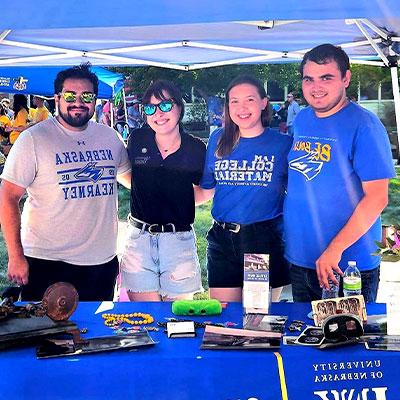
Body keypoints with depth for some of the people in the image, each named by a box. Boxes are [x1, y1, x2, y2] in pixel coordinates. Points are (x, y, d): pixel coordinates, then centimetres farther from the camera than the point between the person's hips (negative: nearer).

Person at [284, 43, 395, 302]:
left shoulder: (363, 125, -14)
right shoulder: (301, 120, 6)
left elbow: (377, 198, -18)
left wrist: (334, 250, -22)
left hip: (349, 264, -6)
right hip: (299, 259, 6)